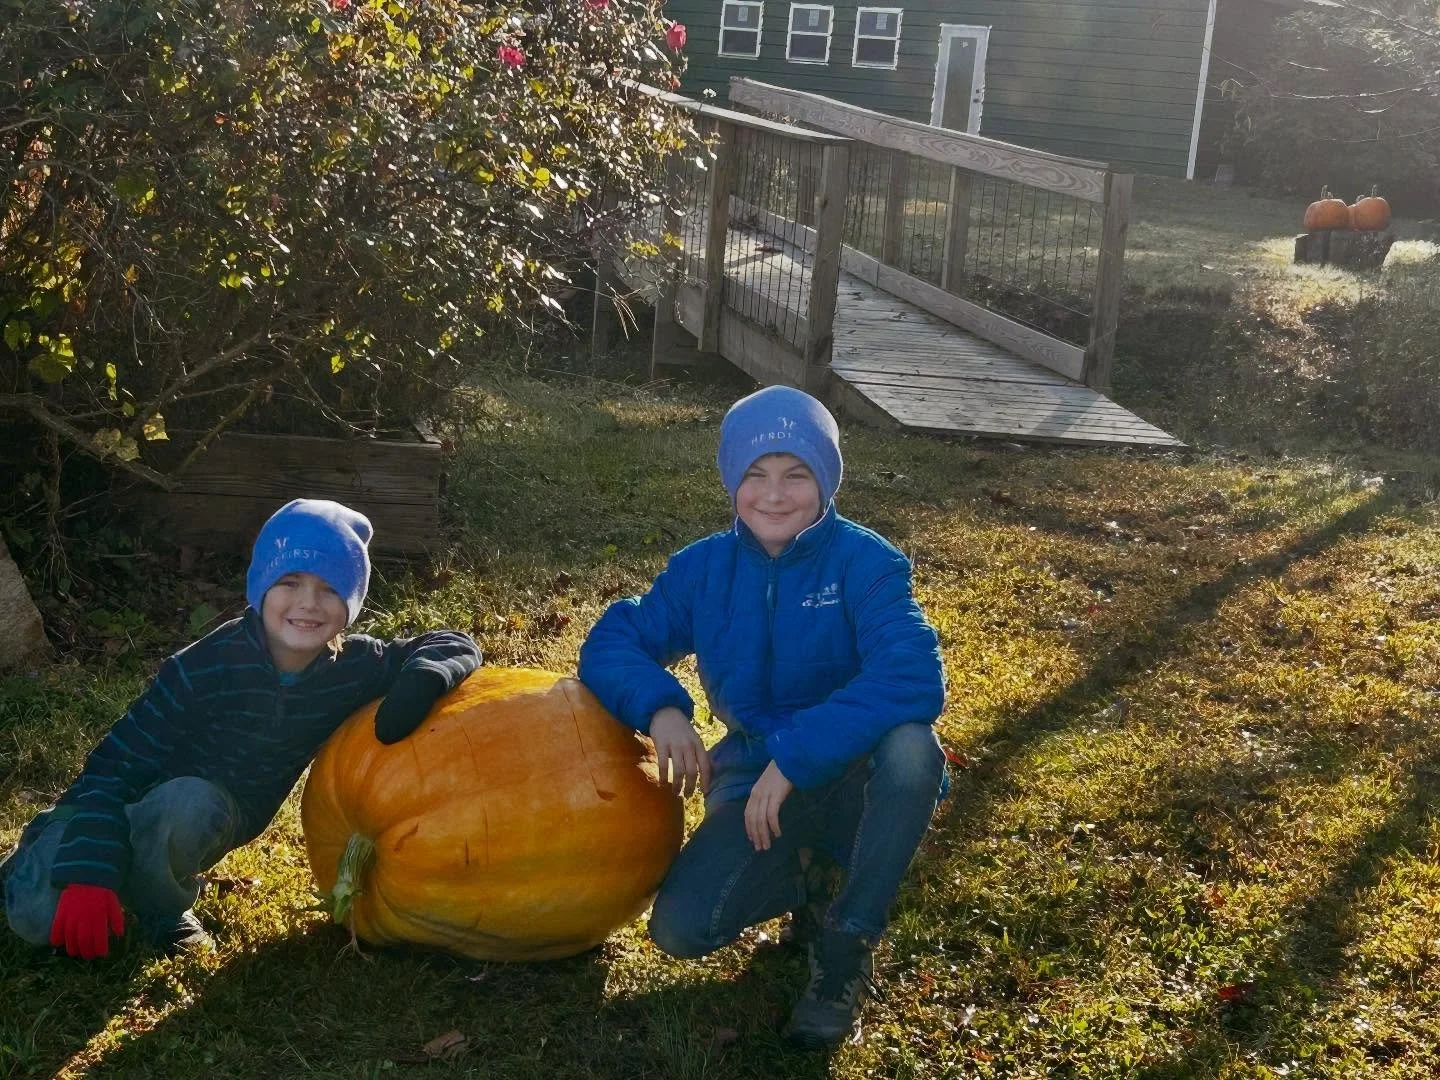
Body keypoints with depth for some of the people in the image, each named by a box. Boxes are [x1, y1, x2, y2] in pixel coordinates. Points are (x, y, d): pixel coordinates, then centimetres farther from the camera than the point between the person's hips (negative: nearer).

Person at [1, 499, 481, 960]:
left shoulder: (353, 668, -19)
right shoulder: (205, 668, -30)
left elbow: (455, 645, -12)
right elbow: (118, 764, -28)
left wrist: (425, 678, -36)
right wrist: (89, 871, -38)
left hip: (221, 819, 2)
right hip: (137, 806, -2)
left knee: (192, 805, -36)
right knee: (39, 912, -24)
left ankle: (161, 912, -3)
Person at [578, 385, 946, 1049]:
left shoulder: (864, 561, -15)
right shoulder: (702, 569, -2)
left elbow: (913, 676, -30)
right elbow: (612, 644, -2)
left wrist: (795, 757, -35)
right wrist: (660, 708, -24)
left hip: (857, 781, -2)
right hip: (759, 783, 3)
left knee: (910, 745, -37)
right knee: (681, 929, -22)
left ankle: (849, 945, -14)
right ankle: (802, 878, 13)